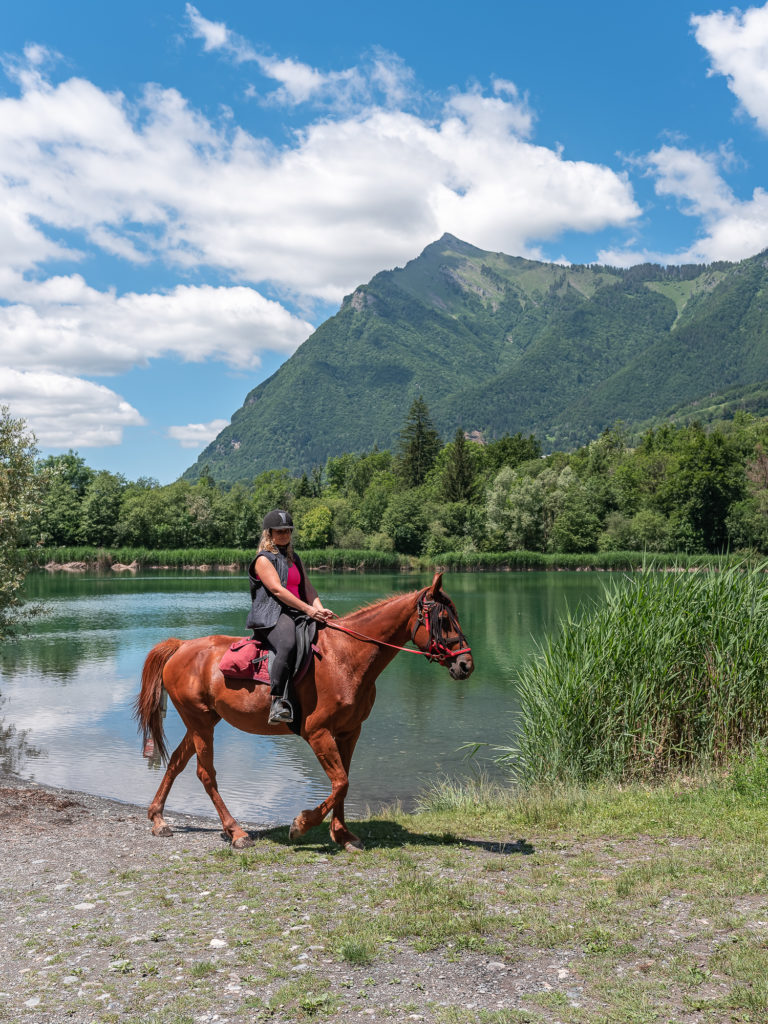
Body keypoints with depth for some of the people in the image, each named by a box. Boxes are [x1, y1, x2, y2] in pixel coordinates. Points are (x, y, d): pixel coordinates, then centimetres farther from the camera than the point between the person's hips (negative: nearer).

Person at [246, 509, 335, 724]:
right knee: (288, 645, -38)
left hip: (298, 615, 8)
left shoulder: (294, 559, 26)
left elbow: (308, 588, 19)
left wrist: (320, 609, -2)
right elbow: (277, 590, -11)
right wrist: (308, 609, -19)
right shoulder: (264, 559, 2)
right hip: (272, 615, -8)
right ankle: (278, 703, -41)